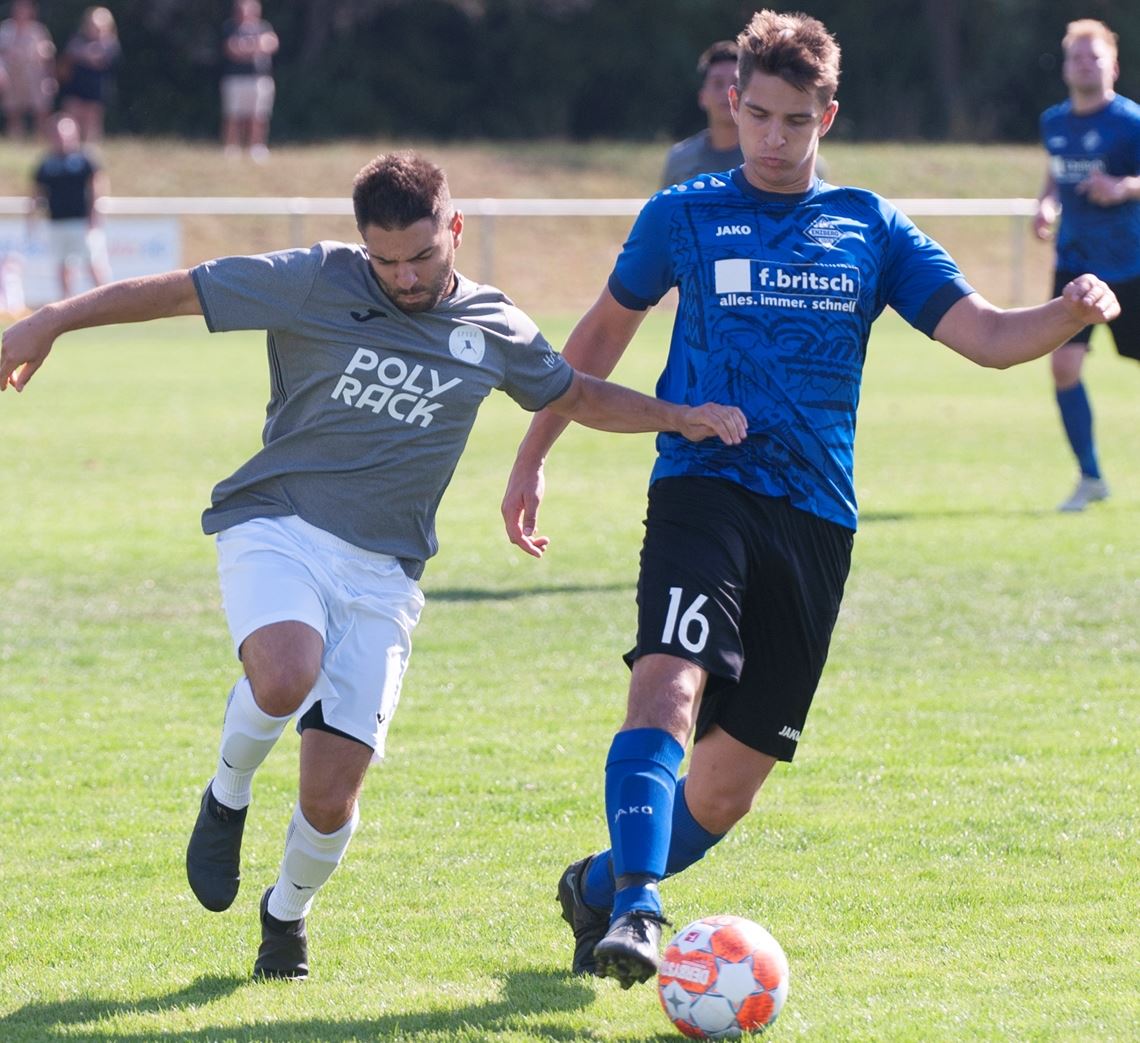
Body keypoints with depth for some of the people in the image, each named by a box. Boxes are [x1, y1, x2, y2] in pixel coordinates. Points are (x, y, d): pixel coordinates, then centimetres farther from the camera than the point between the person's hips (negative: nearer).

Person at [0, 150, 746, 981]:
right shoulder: (315, 284, -4)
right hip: (276, 529, -2)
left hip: (380, 569, 2)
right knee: (286, 677, -35)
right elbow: (176, 291, -3)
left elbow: (578, 395, 24)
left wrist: (678, 416, 11)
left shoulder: (494, 331, 7)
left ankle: (288, 913, 28)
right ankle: (228, 797, -1)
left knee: (331, 797, -6)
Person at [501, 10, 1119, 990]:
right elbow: (603, 333, 21)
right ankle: (634, 907, -36)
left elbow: (987, 336, 4)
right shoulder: (684, 217, 8)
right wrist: (532, 458, 20)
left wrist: (1070, 313, -17)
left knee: (729, 787, 4)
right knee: (670, 684, -30)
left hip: (815, 520, 2)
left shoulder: (871, 230, 11)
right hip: (704, 491, -2)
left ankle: (598, 887, 26)